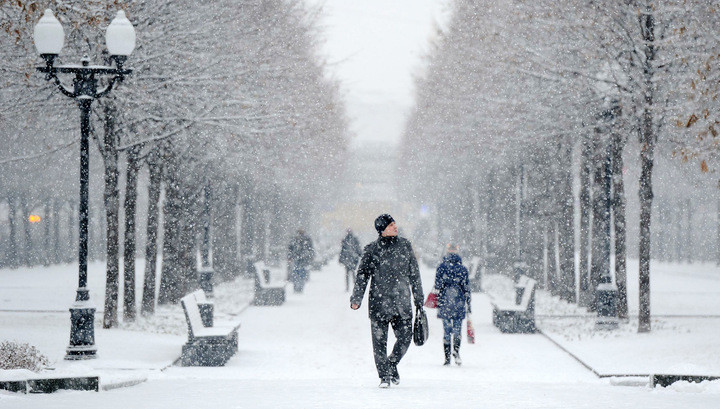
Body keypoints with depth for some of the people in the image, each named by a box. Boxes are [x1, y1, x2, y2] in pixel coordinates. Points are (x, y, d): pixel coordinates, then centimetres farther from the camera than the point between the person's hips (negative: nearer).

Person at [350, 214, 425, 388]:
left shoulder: (405, 246, 8)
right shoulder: (371, 250, 0)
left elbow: (414, 274, 14)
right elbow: (362, 275, 0)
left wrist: (419, 299, 15)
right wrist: (356, 298, -10)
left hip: (402, 303, 2)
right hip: (379, 302, -2)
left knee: (405, 338, -1)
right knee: (379, 341, -1)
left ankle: (392, 364, 25)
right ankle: (384, 375, 11)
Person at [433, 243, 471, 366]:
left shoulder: (441, 267, 1)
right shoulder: (462, 268, 4)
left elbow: (437, 287, -2)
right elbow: (467, 288, 5)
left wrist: (437, 302, 3)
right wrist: (468, 305, 10)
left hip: (445, 302, 0)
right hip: (458, 303, 0)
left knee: (446, 330, 5)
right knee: (457, 329, 4)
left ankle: (447, 357, 2)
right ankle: (456, 351, -20)